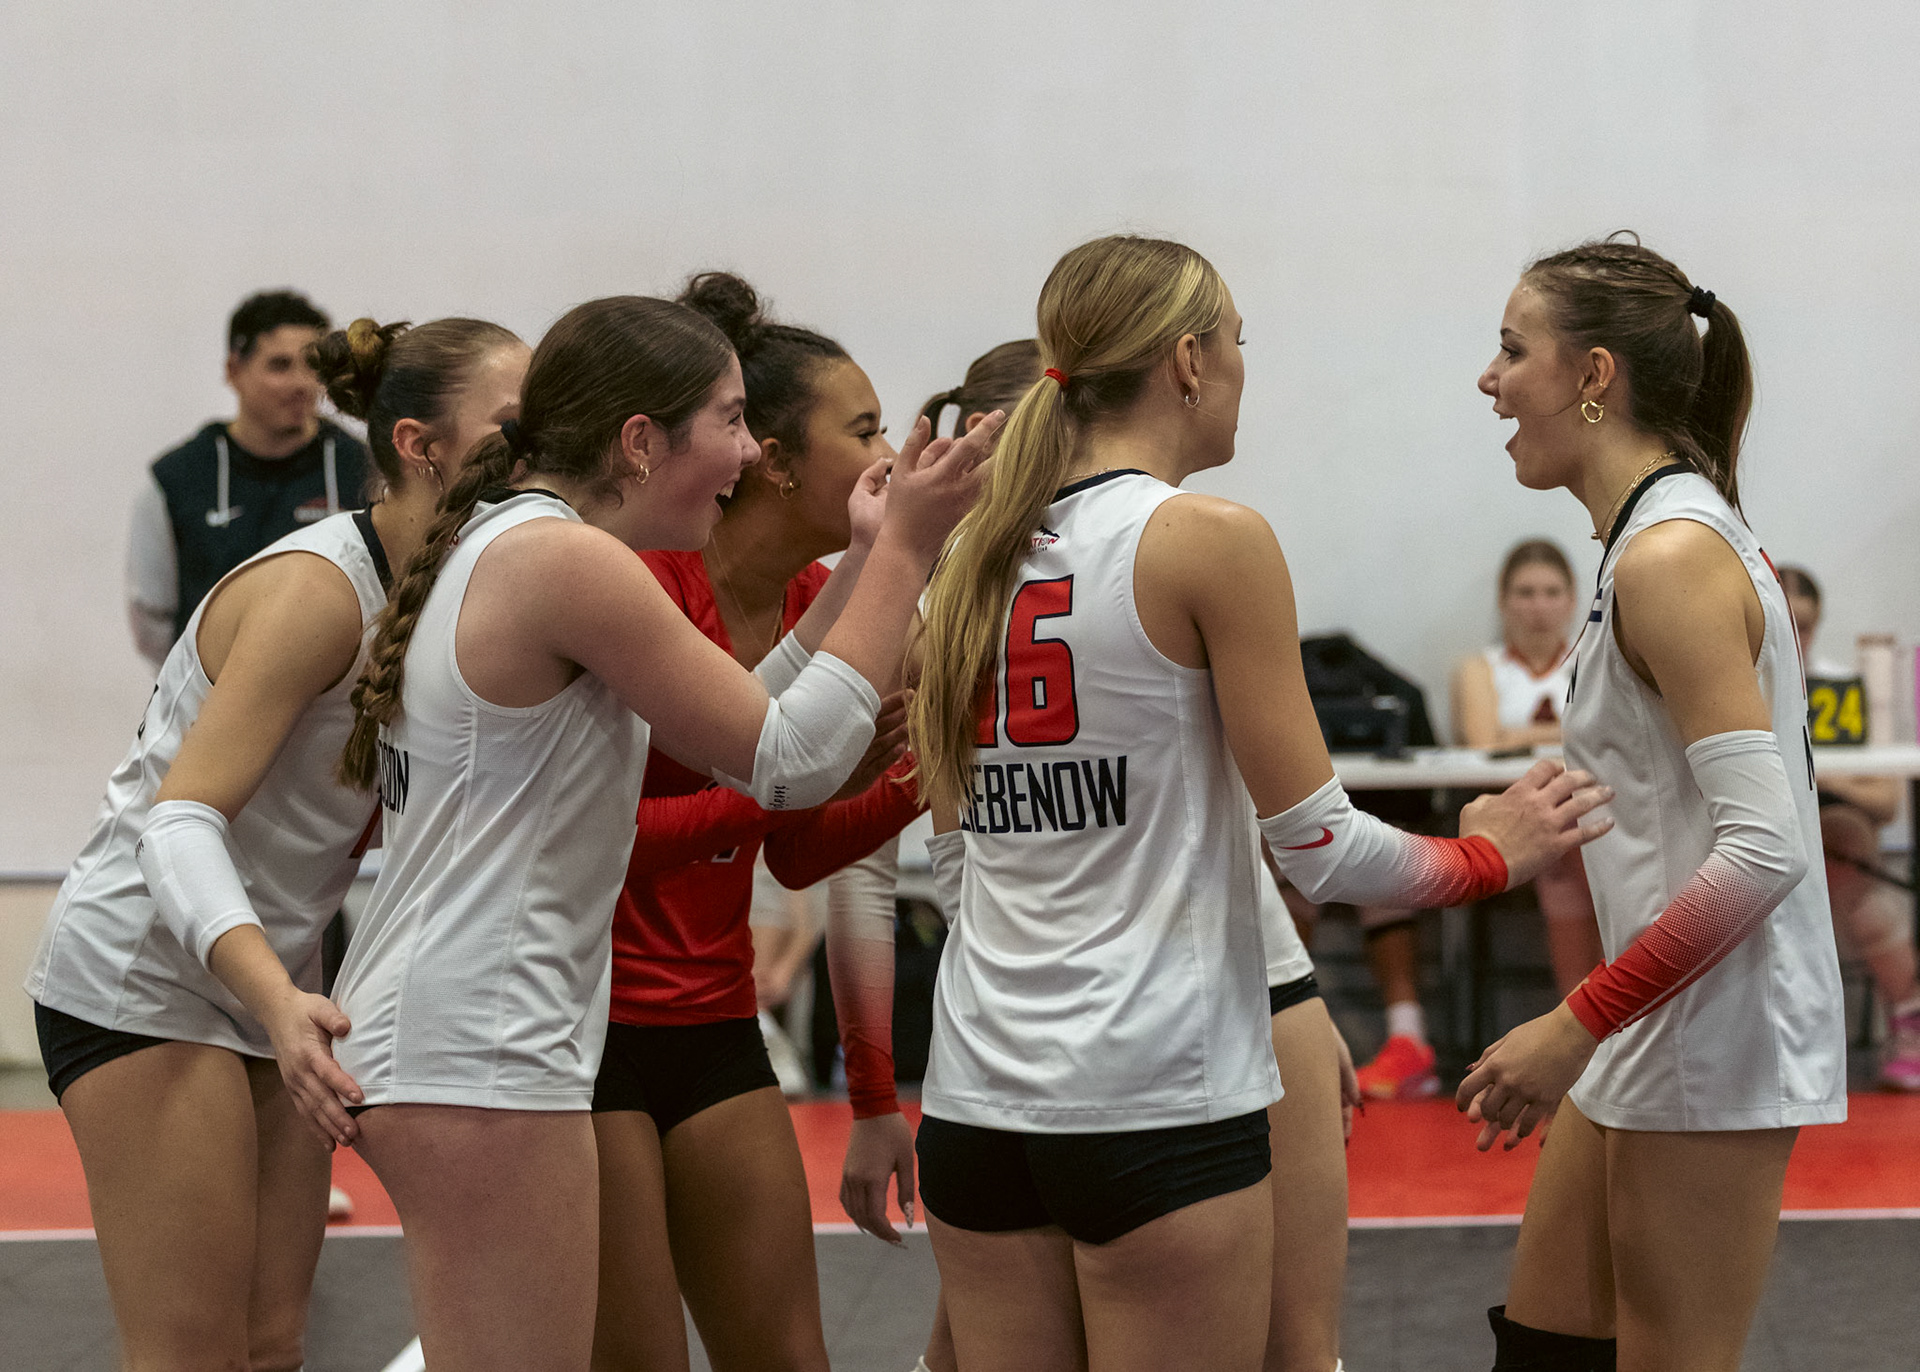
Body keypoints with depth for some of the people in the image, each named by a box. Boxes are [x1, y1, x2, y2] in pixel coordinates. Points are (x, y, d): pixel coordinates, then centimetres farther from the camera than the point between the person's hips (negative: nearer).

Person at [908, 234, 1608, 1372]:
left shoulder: (981, 557, 9)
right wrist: (1492, 852, 8)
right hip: (1159, 1104, -6)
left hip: (979, 1098, 7)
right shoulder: (1210, 541, -9)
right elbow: (1317, 848, -9)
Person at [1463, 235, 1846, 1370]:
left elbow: (1762, 848, -25)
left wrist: (1577, 1026, -23)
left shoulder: (1671, 556, -18)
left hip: (1713, 1045, -10)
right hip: (1662, 1032, 10)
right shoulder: (1674, 530, 12)